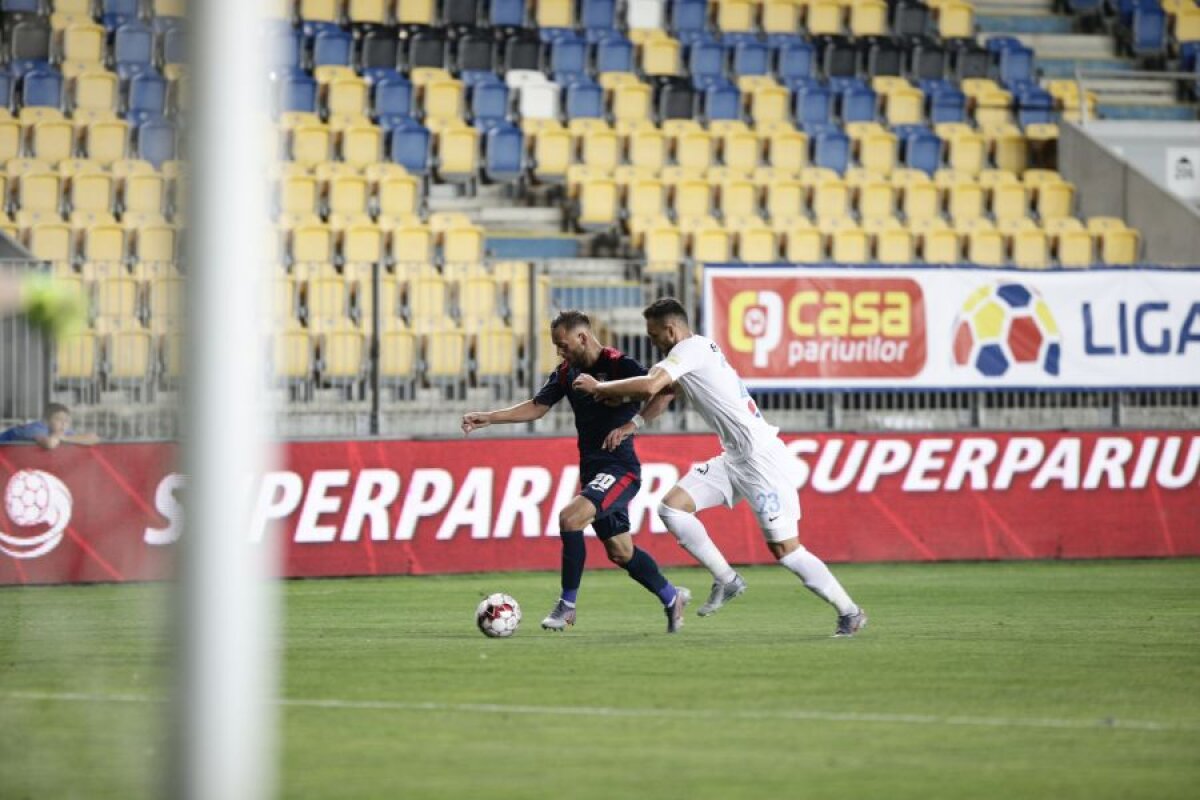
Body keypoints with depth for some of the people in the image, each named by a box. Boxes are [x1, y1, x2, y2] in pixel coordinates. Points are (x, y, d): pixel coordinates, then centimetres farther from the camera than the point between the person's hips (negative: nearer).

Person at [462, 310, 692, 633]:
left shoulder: (618, 365, -14)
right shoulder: (567, 373, 8)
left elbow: (664, 392, -20)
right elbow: (537, 407, 13)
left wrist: (632, 424, -28)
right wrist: (489, 418, 4)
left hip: (620, 468, -8)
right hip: (592, 470, 8)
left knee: (570, 518, -25)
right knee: (620, 552, 13)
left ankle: (567, 605, -14)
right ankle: (672, 598, 33)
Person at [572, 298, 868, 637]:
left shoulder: (691, 348, -14)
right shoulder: (696, 351, 14)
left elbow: (650, 386, -26)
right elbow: (660, 388, 23)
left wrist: (599, 387, -12)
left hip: (762, 457, -10)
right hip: (736, 459, 10)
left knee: (784, 548, -8)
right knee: (672, 506, 1)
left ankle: (850, 613, 4)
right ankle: (726, 580, 8)